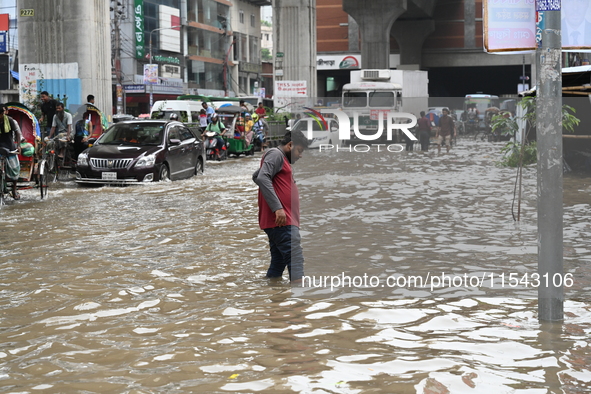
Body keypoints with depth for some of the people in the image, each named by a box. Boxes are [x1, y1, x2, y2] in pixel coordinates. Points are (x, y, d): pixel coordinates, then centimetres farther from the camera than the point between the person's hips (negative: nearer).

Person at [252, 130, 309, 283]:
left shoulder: (282, 159, 26)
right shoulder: (275, 154, -4)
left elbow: (256, 176, 39)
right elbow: (262, 178, -20)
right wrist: (277, 208, -27)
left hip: (283, 220, 11)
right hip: (281, 220, -11)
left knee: (278, 263, 10)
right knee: (295, 259, -18)